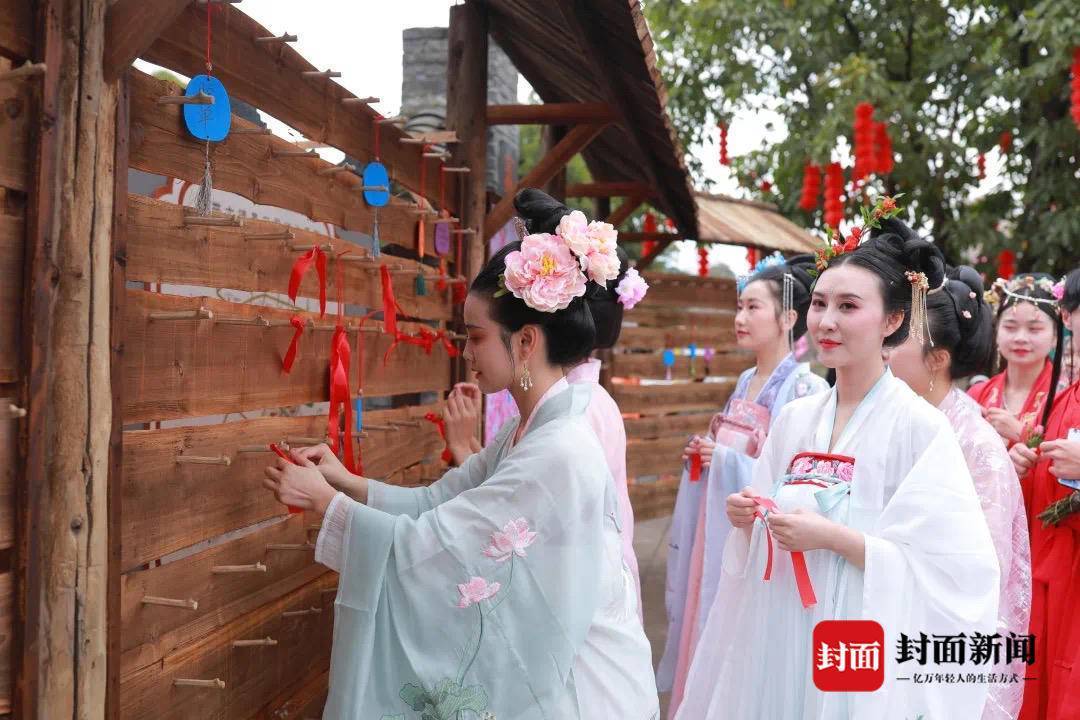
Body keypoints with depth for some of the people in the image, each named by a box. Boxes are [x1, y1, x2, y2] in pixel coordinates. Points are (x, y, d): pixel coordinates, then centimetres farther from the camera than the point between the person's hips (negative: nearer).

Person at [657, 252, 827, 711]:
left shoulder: (805, 388, -14)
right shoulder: (745, 382, 11)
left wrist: (726, 461, -17)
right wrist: (703, 456, 2)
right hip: (717, 526, 8)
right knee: (709, 625, 13)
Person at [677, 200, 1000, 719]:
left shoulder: (920, 427, -12)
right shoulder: (794, 418, 5)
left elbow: (952, 569, -17)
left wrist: (834, 537, -21)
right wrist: (745, 520, -7)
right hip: (776, 639, 5)